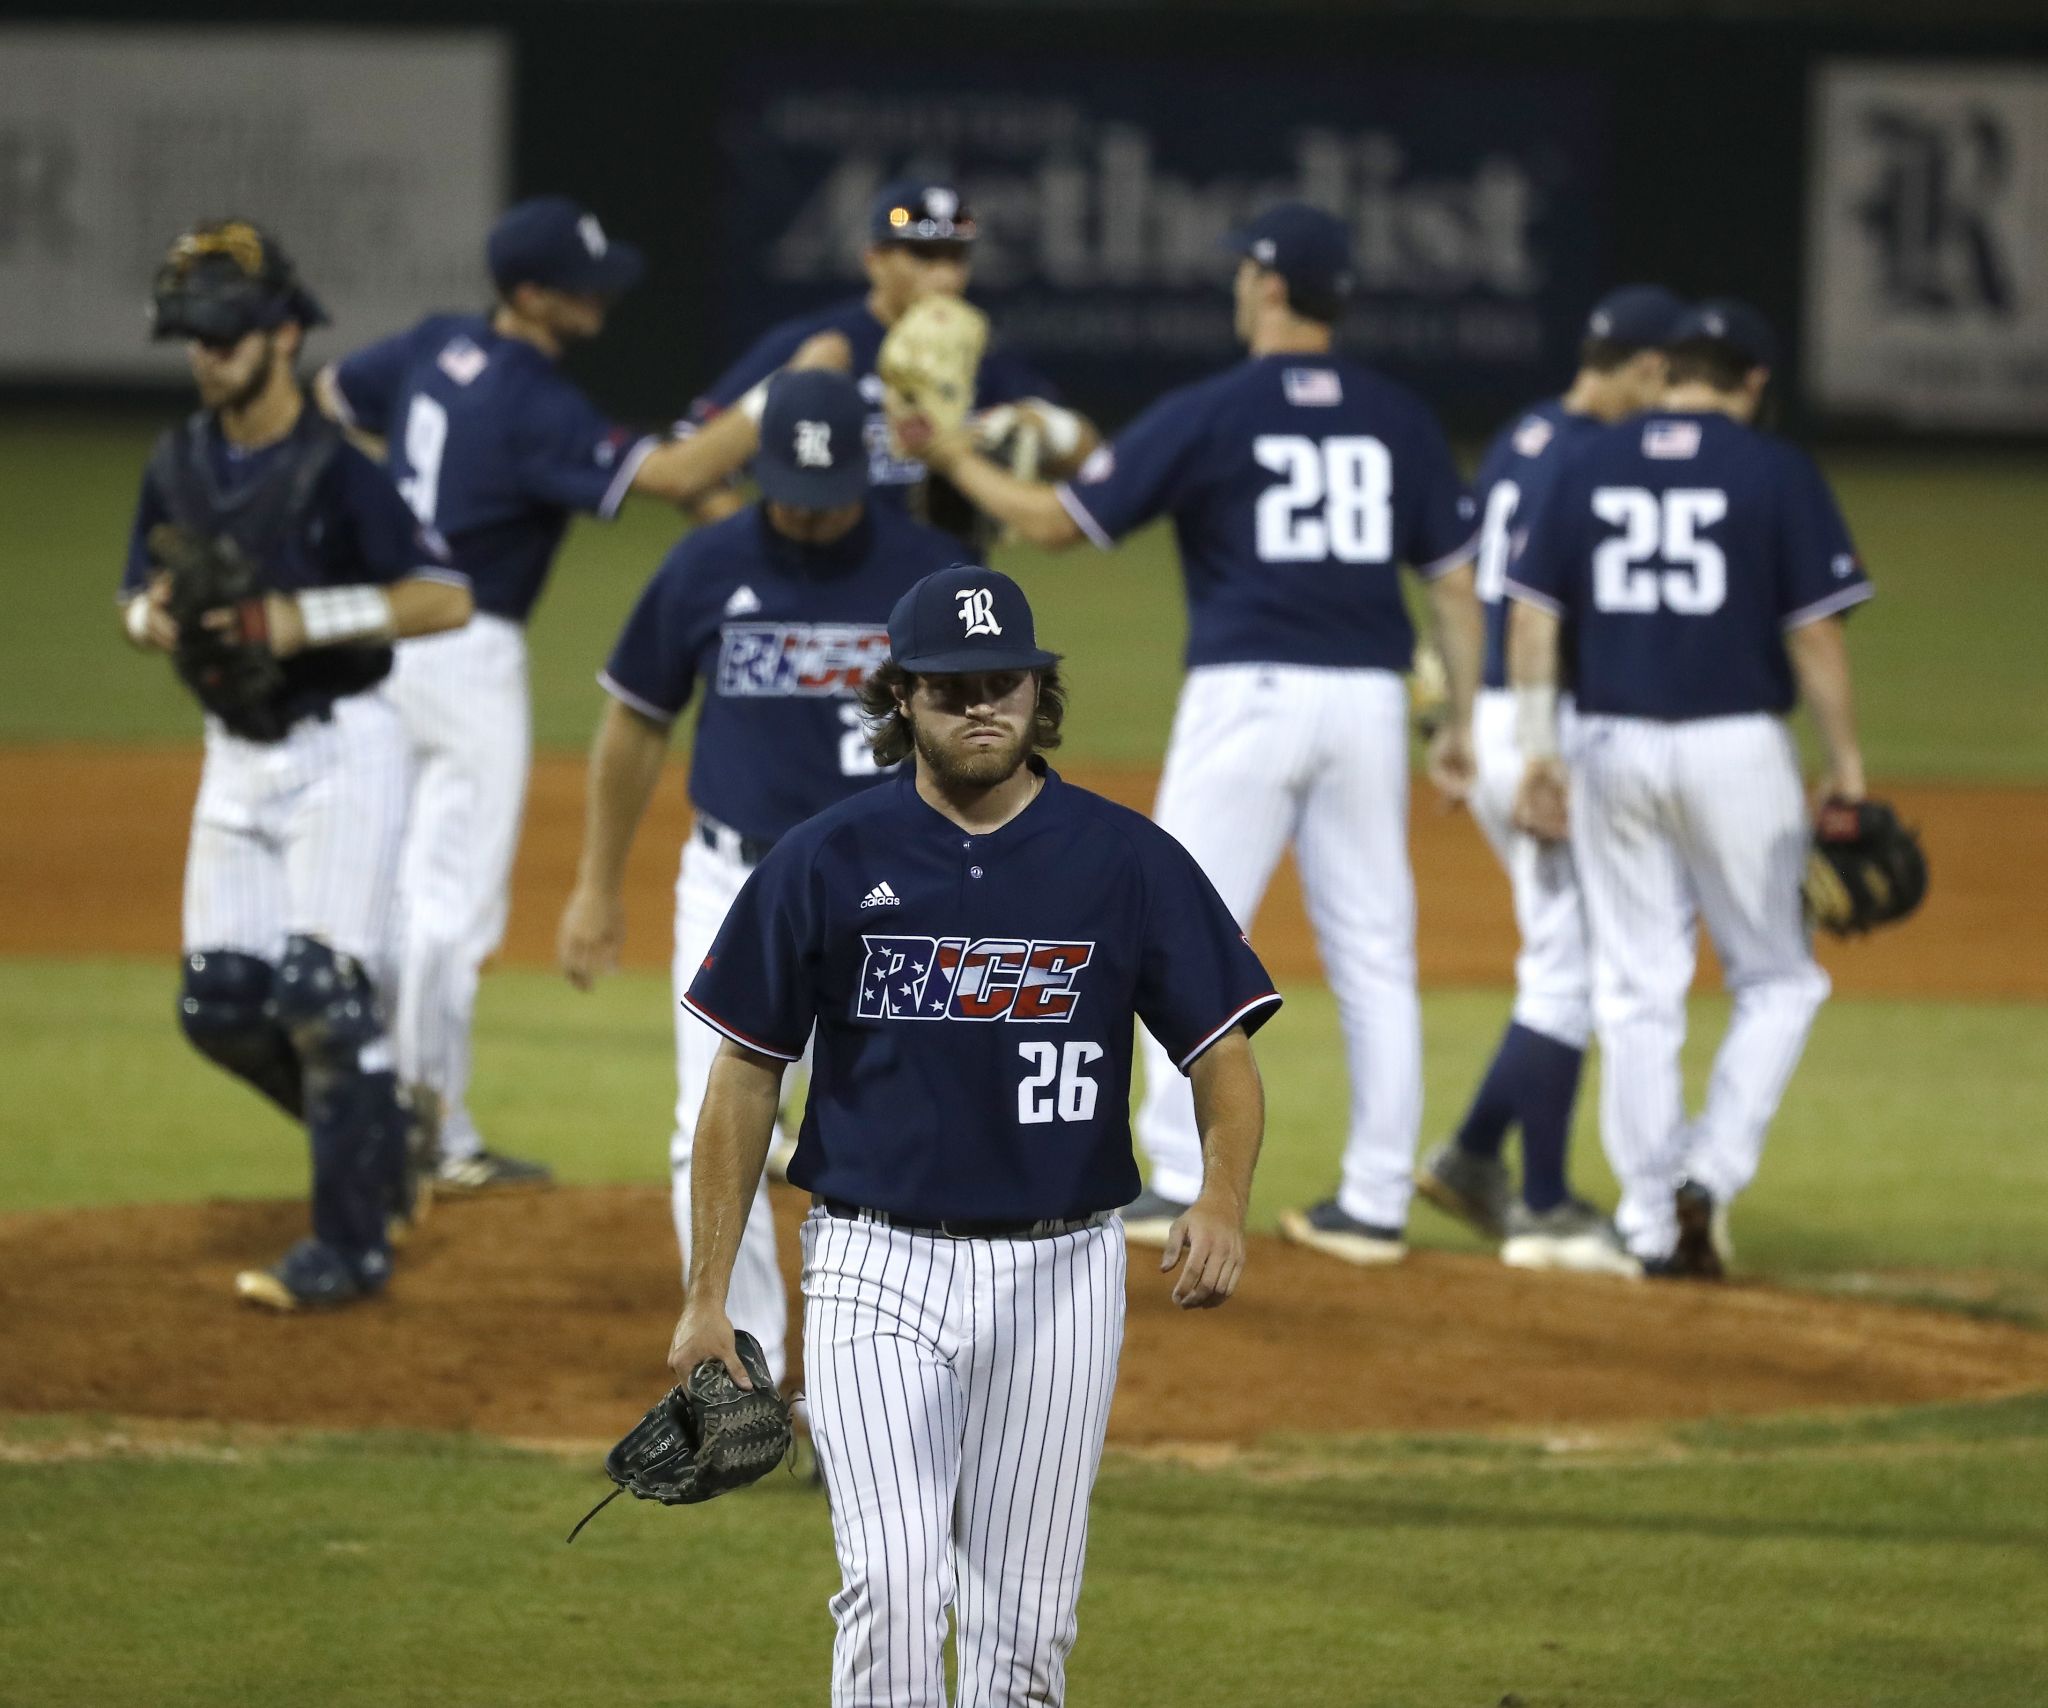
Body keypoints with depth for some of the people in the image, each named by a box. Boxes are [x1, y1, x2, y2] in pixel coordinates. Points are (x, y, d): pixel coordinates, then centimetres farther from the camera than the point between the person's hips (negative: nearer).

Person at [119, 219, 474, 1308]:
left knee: (323, 994, -10)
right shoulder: (179, 465, 5)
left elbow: (445, 598, -20)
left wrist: (298, 619, -26)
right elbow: (139, 598, 15)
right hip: (236, 759, 7)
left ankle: (351, 1243, -2)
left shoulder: (334, 469, -15)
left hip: (339, 752, -7)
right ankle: (374, 1135, 28)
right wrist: (155, 619, -9)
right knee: (220, 1004, 4)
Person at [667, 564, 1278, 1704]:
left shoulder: (1127, 861, 0)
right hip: (880, 1264, -1)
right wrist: (708, 1295, 2)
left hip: (1059, 1271, 1)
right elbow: (748, 1071, 5)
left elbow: (1225, 1052, 1)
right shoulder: (829, 863, 0)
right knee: (894, 1579, -18)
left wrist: (1224, 1197, -20)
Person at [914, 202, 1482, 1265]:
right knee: (1373, 953, 8)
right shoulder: (1398, 419, 8)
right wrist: (1462, 720, 13)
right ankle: (1376, 1201, 7)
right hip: (1369, 698, 4)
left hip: (1246, 695, -4)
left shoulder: (1207, 415, -4)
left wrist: (957, 460, 12)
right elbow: (1453, 576, 7)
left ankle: (1182, 1185, 0)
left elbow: (1056, 523, -1)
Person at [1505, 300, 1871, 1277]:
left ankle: (1653, 1224, 8)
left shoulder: (1586, 468, 6)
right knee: (1776, 982, 10)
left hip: (1610, 748, 3)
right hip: (1735, 748, -3)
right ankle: (1712, 1174, -8)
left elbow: (1532, 614, 3)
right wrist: (1846, 765, 0)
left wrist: (1539, 749, 5)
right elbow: (1815, 633, -7)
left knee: (1636, 993, 9)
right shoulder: (1775, 473, -4)